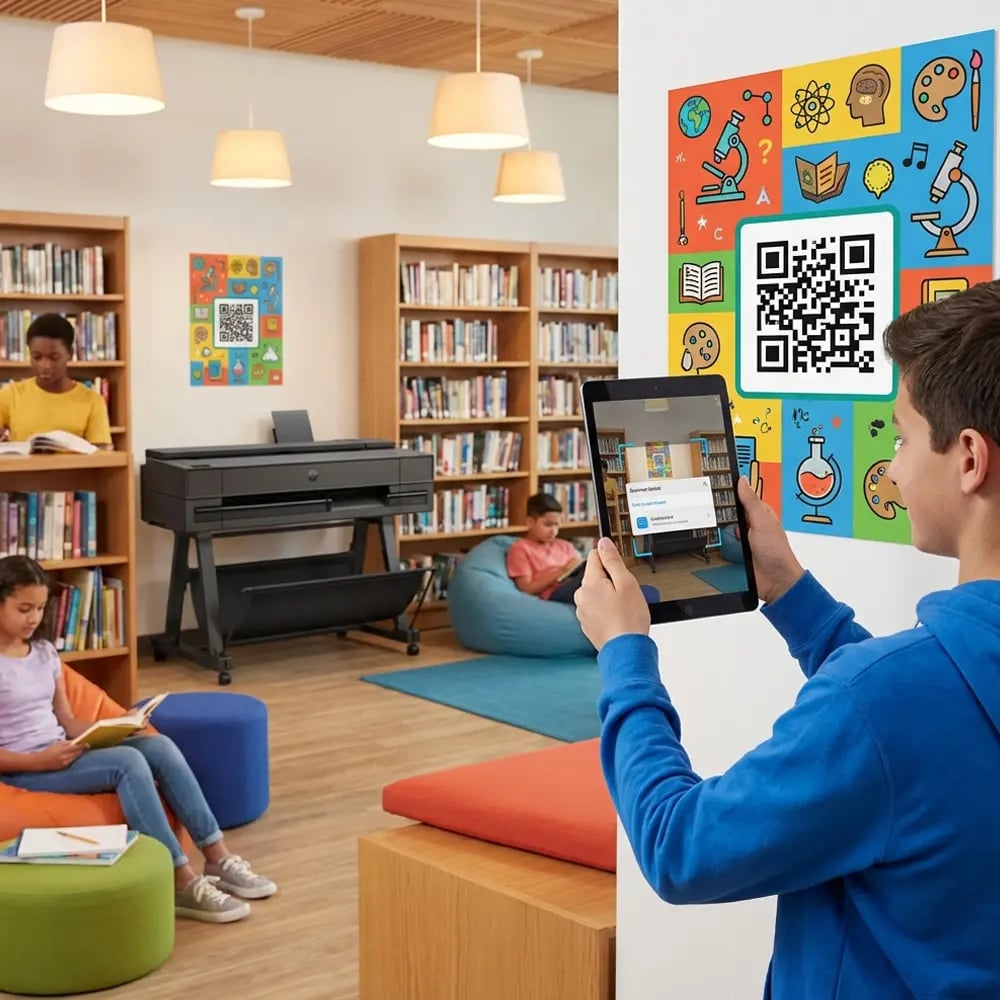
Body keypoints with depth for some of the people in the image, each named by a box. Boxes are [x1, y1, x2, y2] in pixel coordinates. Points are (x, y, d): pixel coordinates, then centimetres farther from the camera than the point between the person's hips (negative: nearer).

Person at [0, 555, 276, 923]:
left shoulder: (45, 652, 13)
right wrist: (40, 760, -25)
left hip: (64, 753, 7)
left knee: (158, 745, -16)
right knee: (127, 762, -29)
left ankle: (217, 858, -14)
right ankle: (182, 884, -28)